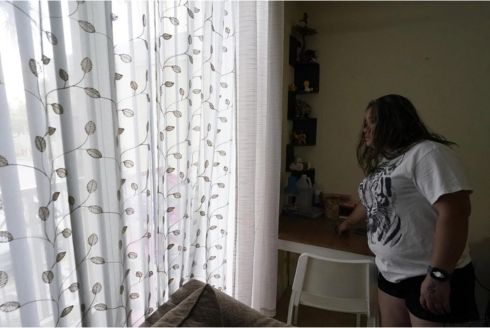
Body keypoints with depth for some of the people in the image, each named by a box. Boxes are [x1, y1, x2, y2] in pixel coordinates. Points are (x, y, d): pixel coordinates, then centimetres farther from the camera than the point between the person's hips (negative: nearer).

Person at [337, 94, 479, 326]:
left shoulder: (426, 153, -16)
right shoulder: (382, 161, 12)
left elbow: (454, 211, -25)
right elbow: (371, 202, 27)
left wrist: (438, 275, -25)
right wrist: (348, 223, 41)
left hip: (428, 276, -8)